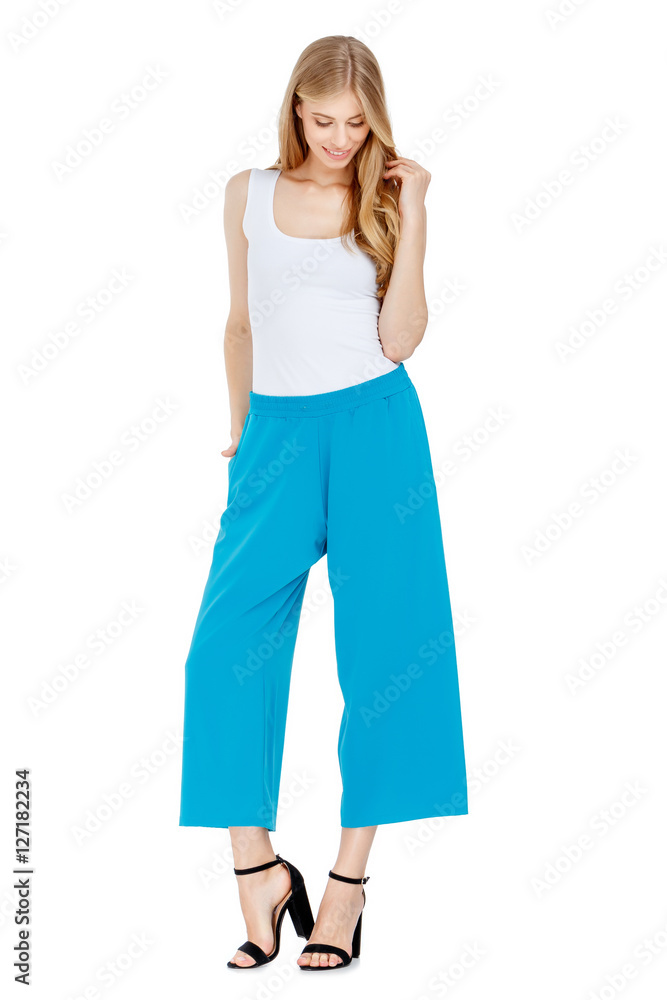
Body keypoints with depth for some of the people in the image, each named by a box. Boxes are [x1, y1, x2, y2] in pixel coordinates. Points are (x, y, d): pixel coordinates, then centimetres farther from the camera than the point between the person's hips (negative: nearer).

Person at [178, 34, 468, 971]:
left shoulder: (388, 202, 7)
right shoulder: (250, 194, 11)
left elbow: (399, 340, -4)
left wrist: (410, 218, -5)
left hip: (377, 428, -1)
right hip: (279, 430, 1)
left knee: (383, 645, -2)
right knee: (230, 642, -11)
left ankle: (350, 875, 10)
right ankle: (257, 867, 1)